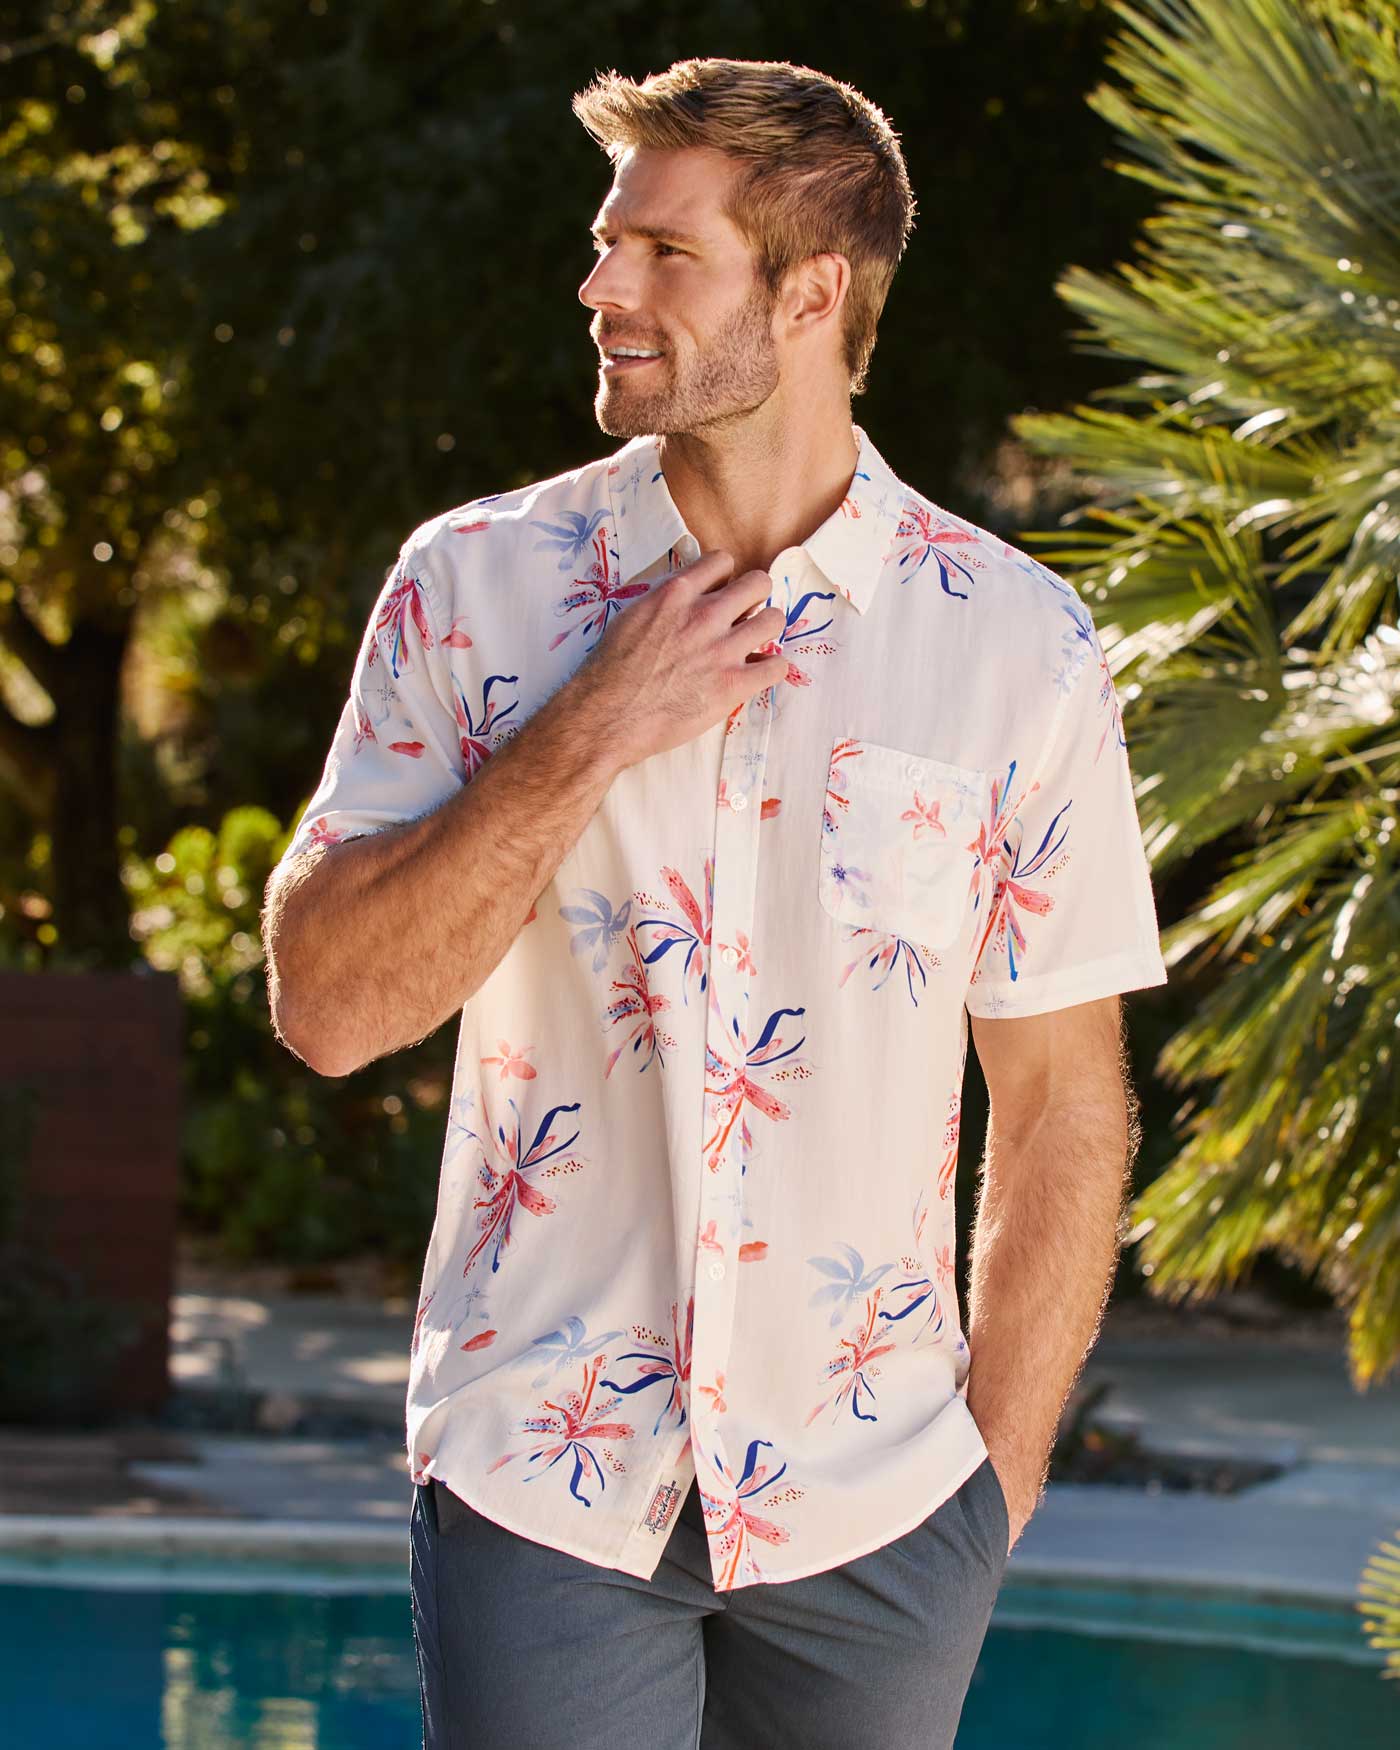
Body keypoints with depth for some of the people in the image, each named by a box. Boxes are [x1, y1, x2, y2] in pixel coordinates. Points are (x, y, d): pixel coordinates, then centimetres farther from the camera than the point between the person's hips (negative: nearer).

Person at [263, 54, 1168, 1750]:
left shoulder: (1014, 644, -2)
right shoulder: (473, 587, 0)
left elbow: (1064, 1104, 2)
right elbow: (325, 1004, -6)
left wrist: (996, 1488, 0)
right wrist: (588, 739, -13)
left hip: (874, 1502, 0)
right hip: (537, 1479, 0)